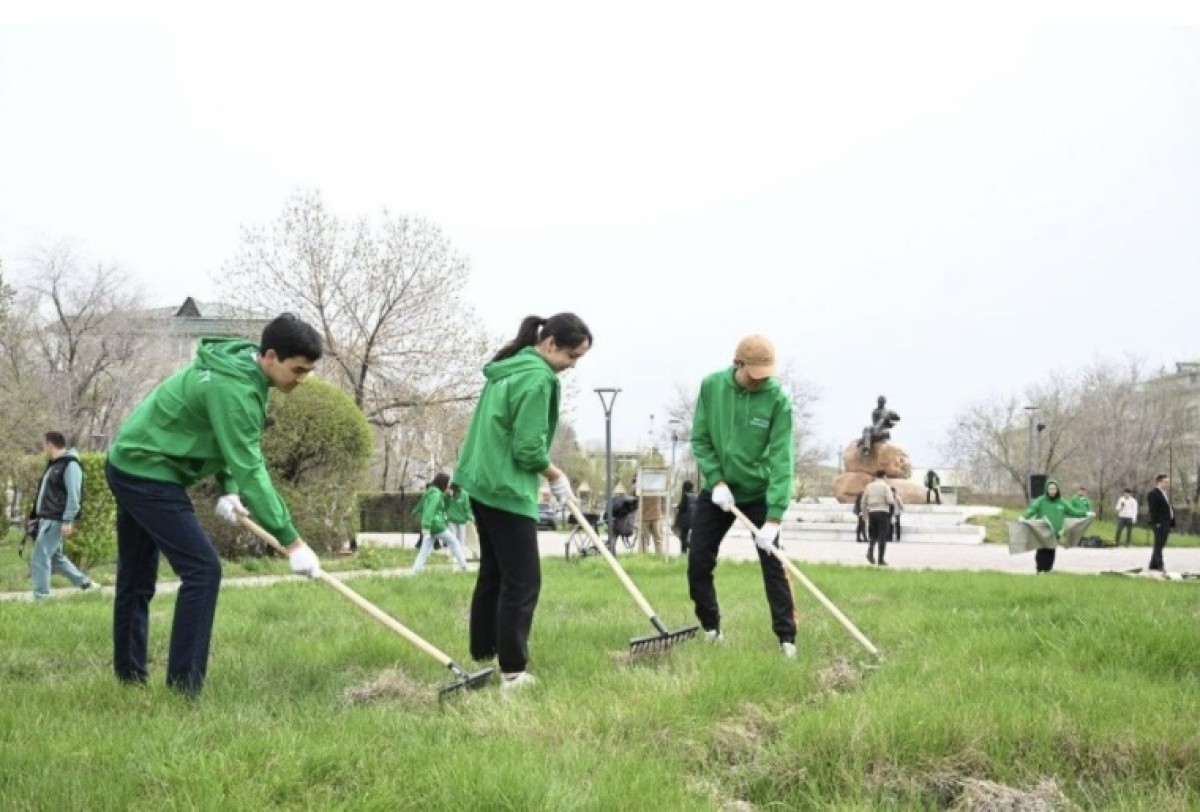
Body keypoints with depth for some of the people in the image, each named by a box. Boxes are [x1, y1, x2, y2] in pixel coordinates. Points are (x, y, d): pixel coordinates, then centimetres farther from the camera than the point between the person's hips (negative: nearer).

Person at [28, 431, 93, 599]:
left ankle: (41, 597, -7)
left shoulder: (70, 464, -14)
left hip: (56, 521, -10)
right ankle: (84, 582, 25)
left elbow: (74, 495, -20)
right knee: (55, 556, 17)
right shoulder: (54, 464, 17)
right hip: (46, 519, 10)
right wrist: (37, 516, 21)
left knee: (40, 558, -10)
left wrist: (68, 521, -25)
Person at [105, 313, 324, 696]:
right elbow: (250, 470, -29)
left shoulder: (241, 370, 4)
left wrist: (229, 490, -1)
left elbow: (237, 450, 15)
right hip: (148, 473, -10)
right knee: (202, 568, -13)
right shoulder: (233, 387, -26)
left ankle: (129, 676, 27)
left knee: (136, 577, 17)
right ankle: (183, 687, -12)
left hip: (131, 465, 10)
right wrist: (292, 542, -28)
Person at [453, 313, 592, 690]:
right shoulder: (538, 378, -17)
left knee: (493, 573, 16)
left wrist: (547, 471, 14)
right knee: (522, 581, -5)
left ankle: (483, 656, 22)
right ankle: (512, 671, -5)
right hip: (507, 490, -10)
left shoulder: (508, 369, 12)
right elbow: (528, 450, -20)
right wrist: (556, 476, -3)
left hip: (483, 483, 10)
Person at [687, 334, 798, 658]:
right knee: (698, 563, 1)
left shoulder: (777, 399, -21)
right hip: (718, 490, 3)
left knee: (772, 565, -6)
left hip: (759, 493, -3)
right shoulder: (711, 386, -12)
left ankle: (787, 638, 0)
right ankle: (711, 629, 18)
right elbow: (700, 440, -4)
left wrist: (773, 518, -30)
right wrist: (717, 480, -18)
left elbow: (781, 460, -24)